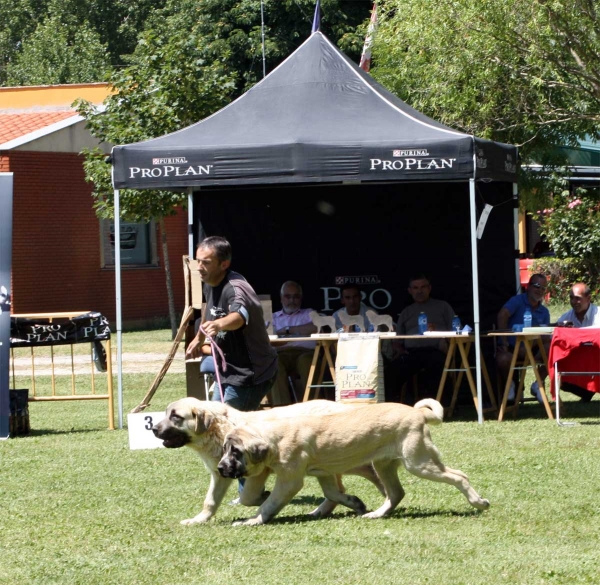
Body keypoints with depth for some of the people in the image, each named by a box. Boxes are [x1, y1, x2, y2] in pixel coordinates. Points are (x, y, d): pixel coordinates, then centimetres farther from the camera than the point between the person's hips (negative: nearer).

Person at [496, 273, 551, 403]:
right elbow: (502, 316, -21)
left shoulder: (544, 312, 12)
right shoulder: (517, 301, -4)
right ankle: (508, 384, -1)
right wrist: (504, 343, -27)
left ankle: (537, 384, 1)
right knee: (503, 359, -38)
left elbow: (546, 338, 5)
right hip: (510, 348, -4)